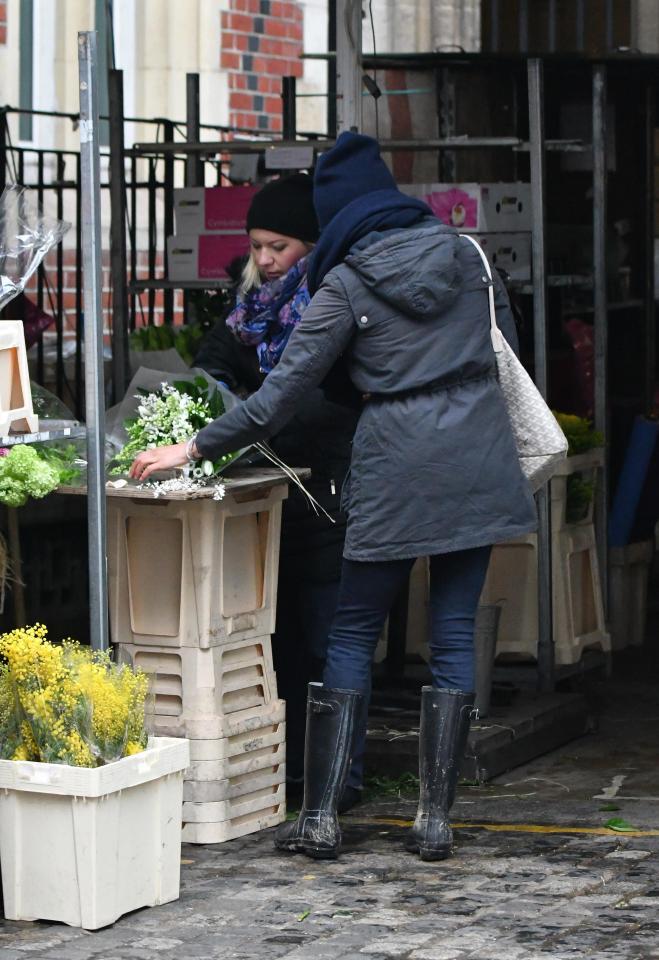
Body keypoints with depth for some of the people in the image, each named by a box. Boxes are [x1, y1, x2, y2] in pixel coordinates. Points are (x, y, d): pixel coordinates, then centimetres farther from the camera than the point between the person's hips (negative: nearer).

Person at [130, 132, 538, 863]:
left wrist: (194, 448, 1)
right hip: (479, 463, 4)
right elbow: (506, 344, 19)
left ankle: (320, 814, 2)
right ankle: (435, 819, 4)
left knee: (353, 632, 6)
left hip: (397, 469, -4)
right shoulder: (462, 253, 8)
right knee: (454, 634, 6)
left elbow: (281, 394, -6)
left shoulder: (346, 286, -4)